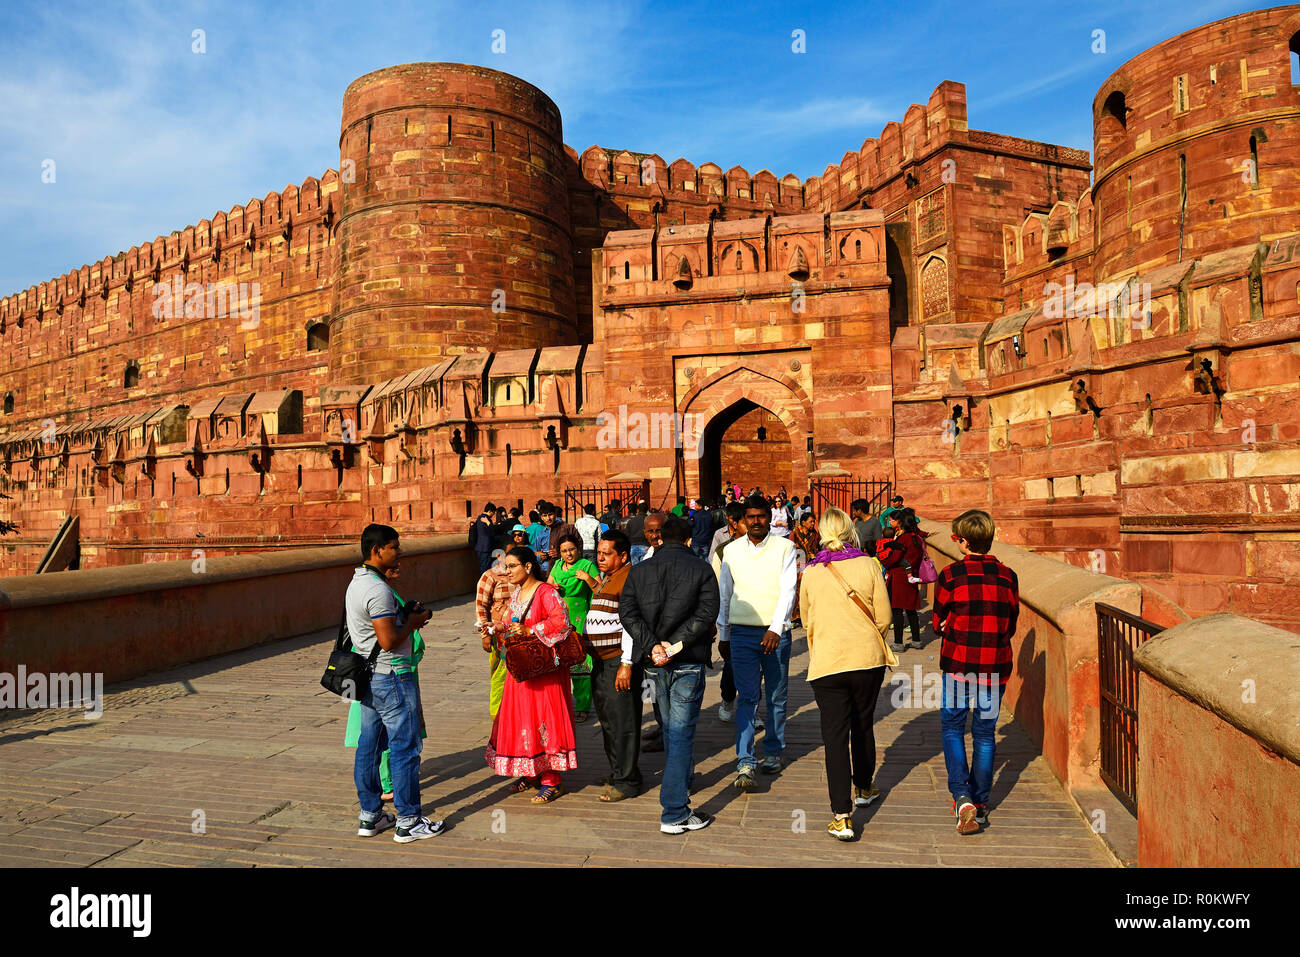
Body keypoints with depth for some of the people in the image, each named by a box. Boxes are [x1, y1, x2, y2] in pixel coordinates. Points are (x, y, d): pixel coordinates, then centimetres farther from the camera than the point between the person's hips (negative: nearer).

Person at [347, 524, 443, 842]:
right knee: (405, 748, -1)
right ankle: (408, 822, 7)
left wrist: (405, 616, 10)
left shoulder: (357, 582, 11)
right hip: (391, 676, -10)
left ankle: (370, 816, 24)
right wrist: (412, 622, -8)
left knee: (368, 746, 14)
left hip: (368, 676, 10)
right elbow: (388, 641, -24)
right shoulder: (378, 589, -21)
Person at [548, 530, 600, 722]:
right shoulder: (557, 565, 15)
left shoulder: (587, 565, -1)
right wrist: (551, 588, 3)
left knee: (580, 661, -6)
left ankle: (582, 707, 0)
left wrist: (588, 578, -20)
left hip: (578, 620, -5)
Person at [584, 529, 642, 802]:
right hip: (601, 660, 10)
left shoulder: (630, 578, -13)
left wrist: (626, 664, -22)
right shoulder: (605, 579, 18)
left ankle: (625, 781, 6)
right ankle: (616, 772, 29)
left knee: (621, 721, -3)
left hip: (620, 660, -10)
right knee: (607, 720, 16)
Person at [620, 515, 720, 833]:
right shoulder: (701, 569, -3)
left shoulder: (639, 571, 6)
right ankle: (674, 813, -2)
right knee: (681, 733, -1)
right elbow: (707, 613, -14)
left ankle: (682, 781, 43)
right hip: (688, 663, -4)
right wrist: (677, 645, -15)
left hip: (654, 663, 4)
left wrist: (652, 646, -10)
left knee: (671, 728, 22)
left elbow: (627, 612, -4)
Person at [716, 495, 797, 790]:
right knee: (747, 697, -4)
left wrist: (776, 628, -20)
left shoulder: (784, 547, -1)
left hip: (775, 633, -1)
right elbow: (725, 595, 14)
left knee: (777, 697, 11)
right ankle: (745, 763, -5)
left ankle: (773, 752, 28)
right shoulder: (731, 550, 6)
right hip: (742, 632, 1)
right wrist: (722, 634, 16)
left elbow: (788, 589, -9)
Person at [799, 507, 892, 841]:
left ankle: (842, 817, -6)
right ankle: (863, 788, 39)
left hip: (827, 662, -1)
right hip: (868, 659, 1)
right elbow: (884, 617, -1)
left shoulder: (810, 573, -2)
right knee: (863, 726, 20)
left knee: (835, 736, 0)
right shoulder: (868, 566, -5)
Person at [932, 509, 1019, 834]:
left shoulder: (950, 575, -9)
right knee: (985, 732, 13)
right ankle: (980, 803, 21)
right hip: (996, 665, 3)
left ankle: (962, 797, -1)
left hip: (958, 662, -3)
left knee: (952, 727, 12)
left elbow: (939, 623, 0)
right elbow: (1011, 627, 9)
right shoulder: (1008, 577, 1)